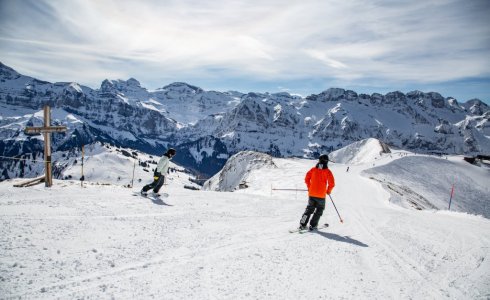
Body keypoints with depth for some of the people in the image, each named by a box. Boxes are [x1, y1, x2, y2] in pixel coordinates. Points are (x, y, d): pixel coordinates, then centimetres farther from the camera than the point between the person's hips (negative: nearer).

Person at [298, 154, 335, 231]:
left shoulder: (313, 169, 3)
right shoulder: (327, 171, -6)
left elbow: (307, 179, 4)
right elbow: (332, 183, -10)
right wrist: (328, 191, 7)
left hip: (311, 193, 3)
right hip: (321, 195, -3)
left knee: (309, 208, 15)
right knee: (319, 210, 13)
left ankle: (302, 224, 8)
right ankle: (313, 225, 7)